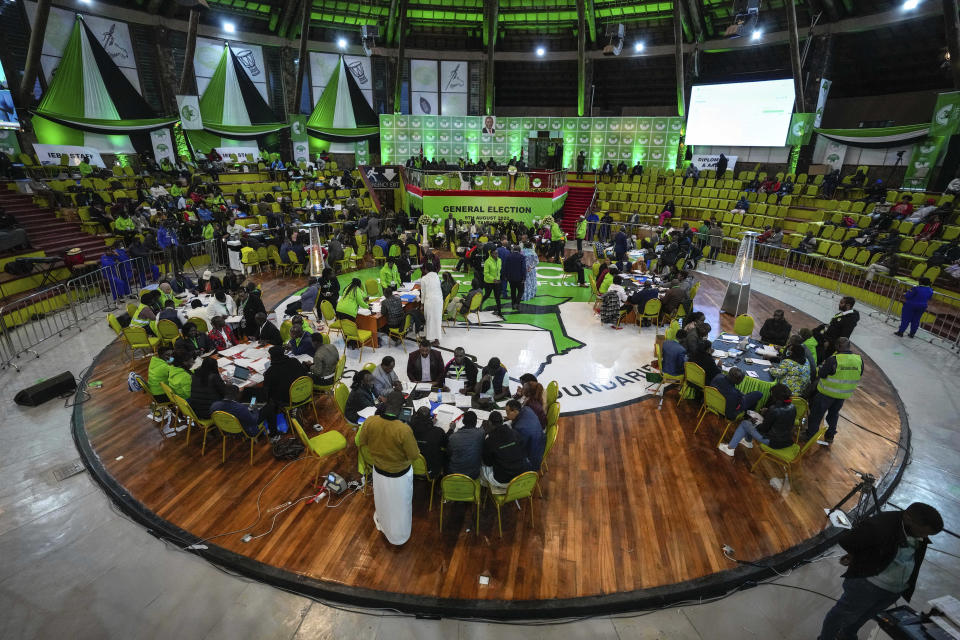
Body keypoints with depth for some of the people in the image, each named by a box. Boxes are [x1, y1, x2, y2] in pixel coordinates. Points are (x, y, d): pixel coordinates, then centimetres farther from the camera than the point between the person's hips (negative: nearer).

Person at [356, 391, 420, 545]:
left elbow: (361, 442, -5)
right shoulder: (404, 430, -37)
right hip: (400, 475, -3)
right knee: (400, 506, 24)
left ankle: (382, 523, 61)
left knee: (382, 500, 33)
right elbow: (414, 455, -22)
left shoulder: (370, 422, -24)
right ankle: (399, 537, 48)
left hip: (378, 471, 3)